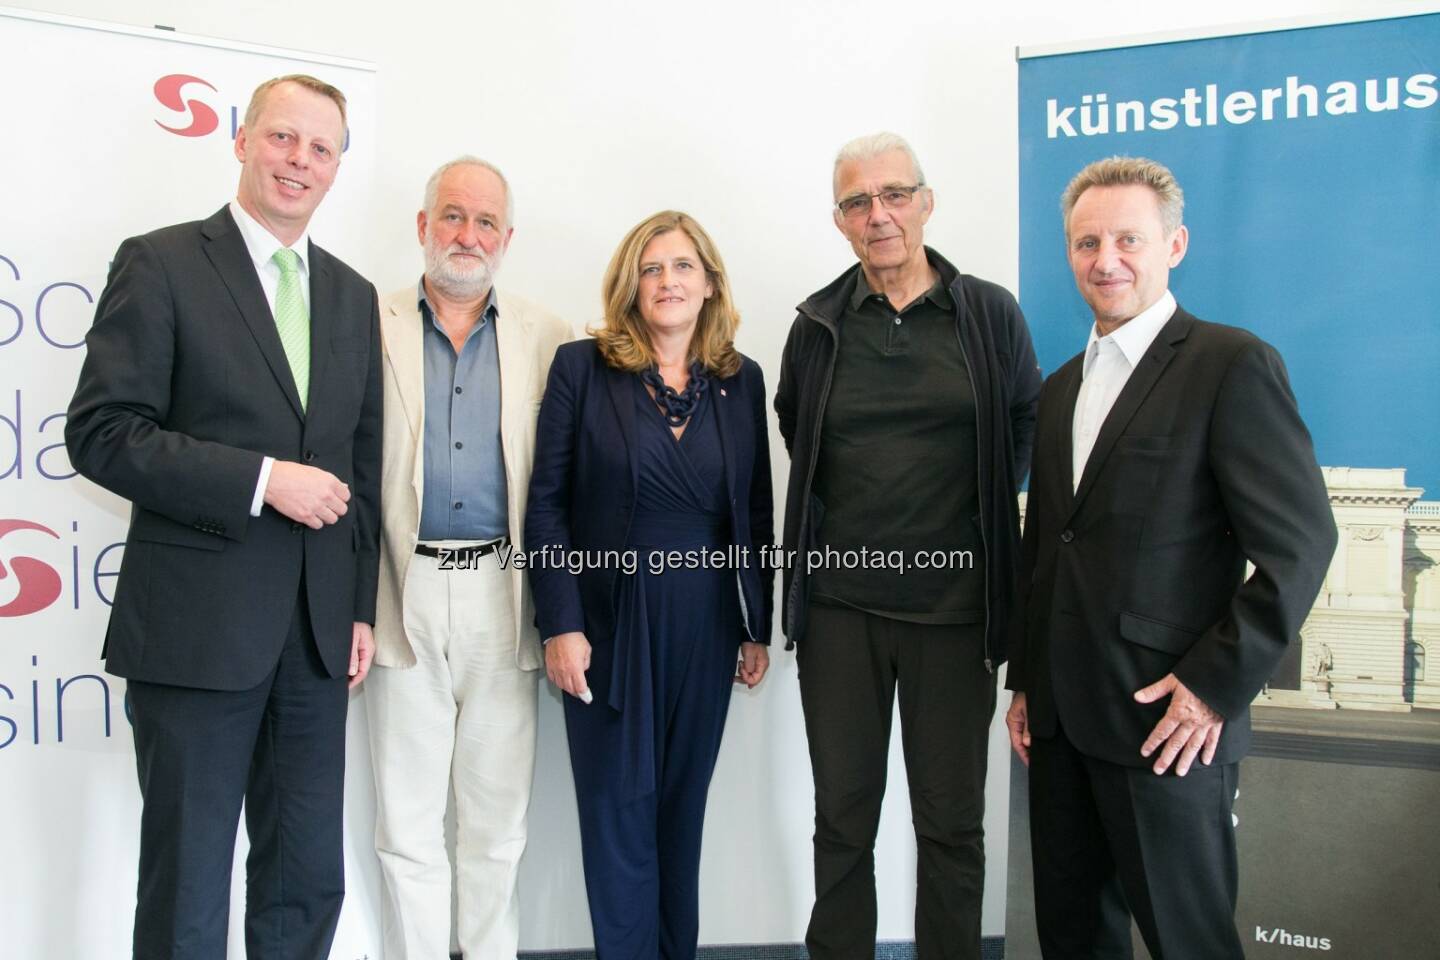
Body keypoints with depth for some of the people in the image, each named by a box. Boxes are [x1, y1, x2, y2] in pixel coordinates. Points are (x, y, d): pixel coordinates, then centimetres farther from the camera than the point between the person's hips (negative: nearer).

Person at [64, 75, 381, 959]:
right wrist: (262, 479, -18)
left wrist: (361, 607, 10)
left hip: (318, 633, 5)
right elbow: (102, 433, -11)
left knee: (310, 886, 14)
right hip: (197, 627, -5)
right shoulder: (161, 264, -3)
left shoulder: (354, 297, 13)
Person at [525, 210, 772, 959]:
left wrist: (758, 627, 7)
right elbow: (546, 502, -6)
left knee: (682, 806, 14)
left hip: (706, 623, 3)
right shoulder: (583, 368, -4)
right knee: (619, 809, 6)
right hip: (610, 620, -2)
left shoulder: (741, 379, 5)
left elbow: (755, 513, 8)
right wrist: (561, 624, -12)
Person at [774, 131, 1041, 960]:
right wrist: (848, 512, 10)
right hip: (840, 605, 1)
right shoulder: (818, 325, 3)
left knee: (952, 823, 9)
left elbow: (1028, 428, 11)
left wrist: (983, 507, 7)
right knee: (843, 816, 11)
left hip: (956, 607, -1)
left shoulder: (991, 314, 0)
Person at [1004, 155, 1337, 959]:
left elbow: (1301, 542, -13)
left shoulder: (1233, 364, -8)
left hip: (1169, 722, -6)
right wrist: (1026, 680, 15)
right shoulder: (1063, 387, 14)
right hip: (1062, 718, 7)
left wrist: (1218, 684, -15)